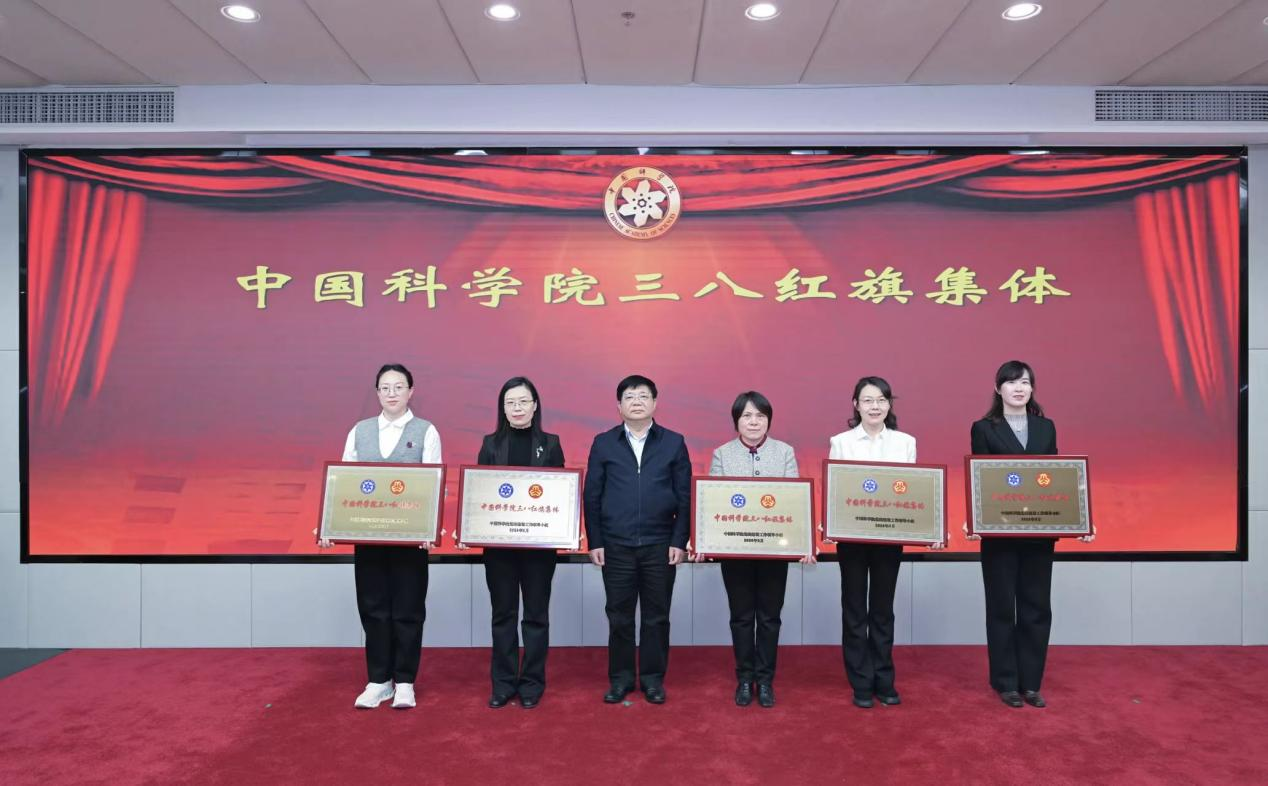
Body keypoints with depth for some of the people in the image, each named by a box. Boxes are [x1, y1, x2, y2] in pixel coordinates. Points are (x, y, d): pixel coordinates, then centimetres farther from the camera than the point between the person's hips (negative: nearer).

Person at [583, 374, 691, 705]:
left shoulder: (674, 443, 4)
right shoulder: (603, 443, 5)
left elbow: (685, 497, 3)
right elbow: (592, 497, 4)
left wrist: (680, 541, -4)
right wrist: (594, 542, -1)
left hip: (660, 545, 0)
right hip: (615, 545, 0)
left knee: (656, 616, 8)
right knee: (619, 616, 8)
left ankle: (653, 678, 22)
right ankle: (620, 678, 23)